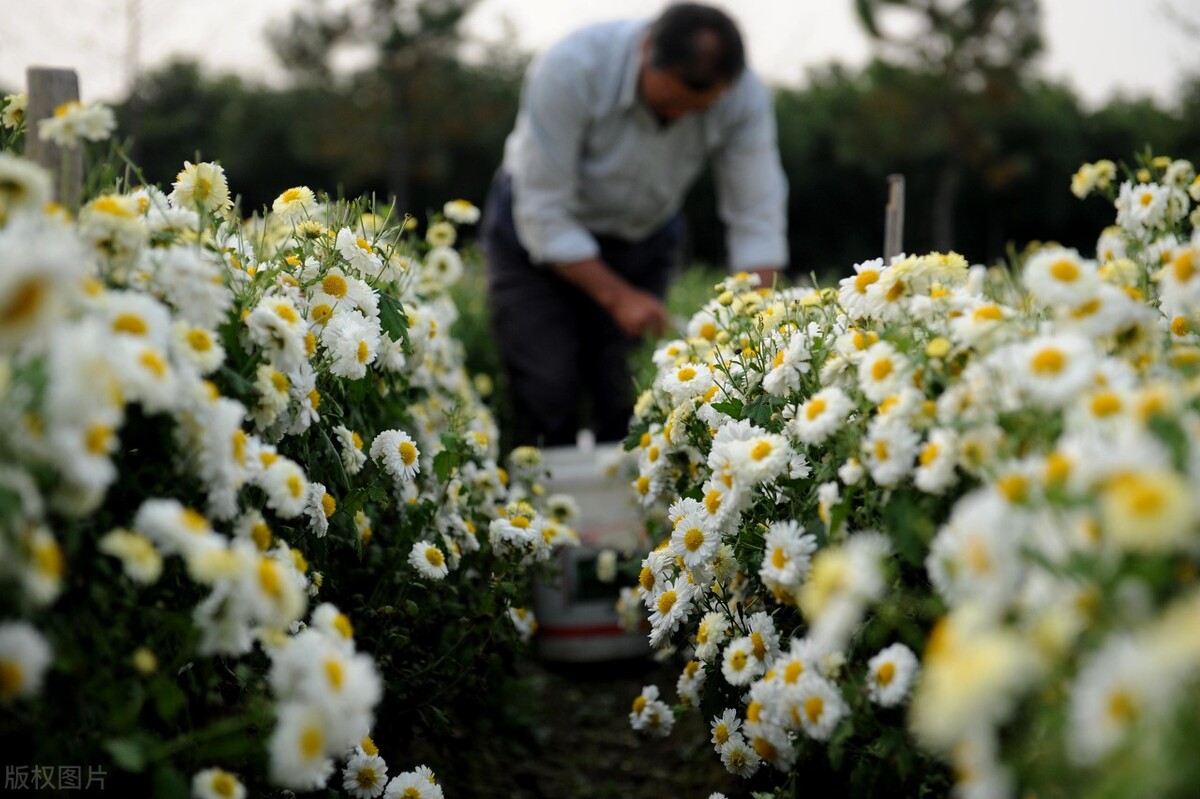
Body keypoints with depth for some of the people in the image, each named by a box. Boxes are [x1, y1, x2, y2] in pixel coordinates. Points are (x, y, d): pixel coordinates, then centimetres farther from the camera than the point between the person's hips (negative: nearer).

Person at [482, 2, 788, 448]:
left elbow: (757, 223, -18)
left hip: (643, 239, 3)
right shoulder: (572, 70, -33)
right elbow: (543, 214, -27)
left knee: (629, 410, -6)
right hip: (538, 236, -2)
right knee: (549, 402, -11)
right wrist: (617, 297, -27)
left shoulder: (744, 98, -24)